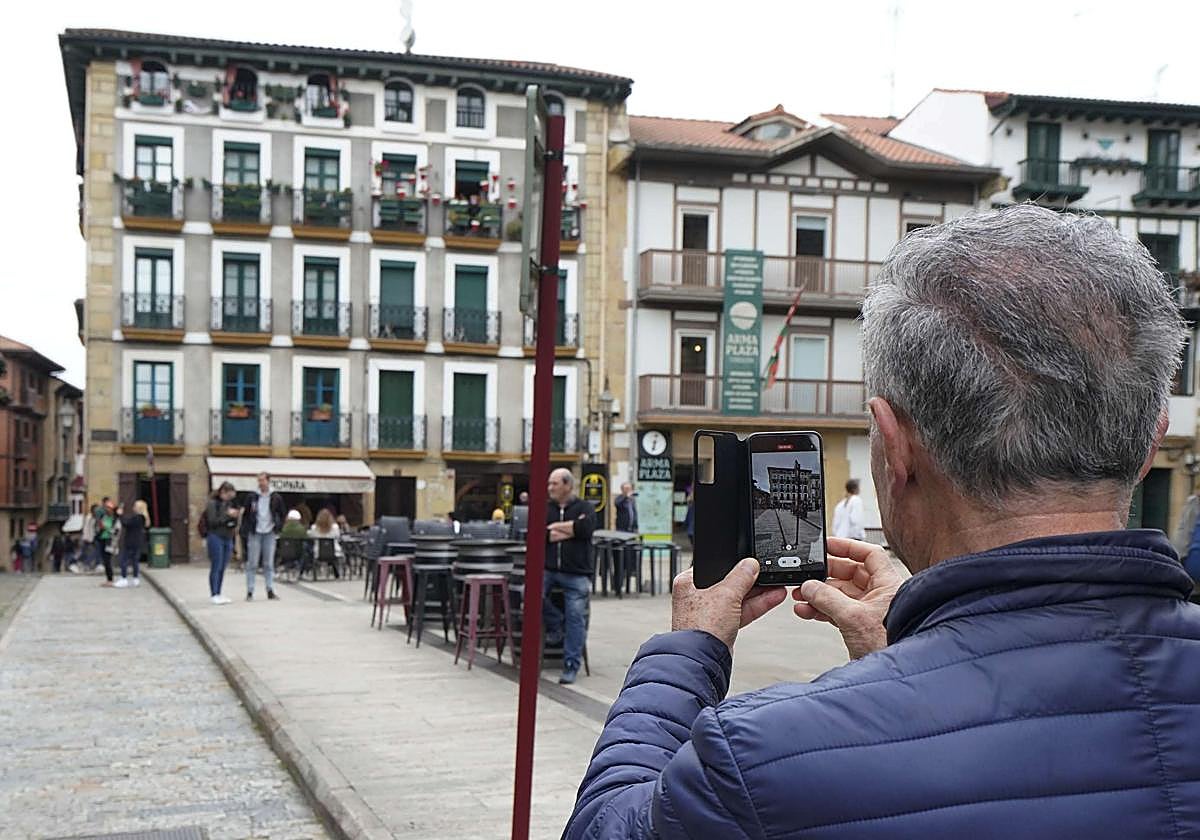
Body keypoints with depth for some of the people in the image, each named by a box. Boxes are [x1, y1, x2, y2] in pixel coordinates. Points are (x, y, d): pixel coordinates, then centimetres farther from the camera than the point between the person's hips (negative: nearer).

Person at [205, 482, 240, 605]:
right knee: (216, 567, -4)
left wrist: (235, 516, 1)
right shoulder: (212, 503, -6)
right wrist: (227, 514, -18)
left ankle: (219, 594, 13)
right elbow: (212, 521, -15)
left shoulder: (229, 504, 12)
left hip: (228, 538, 6)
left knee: (223, 568, 8)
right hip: (216, 537, -6)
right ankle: (214, 594, 1)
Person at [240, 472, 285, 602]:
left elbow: (283, 513, 13)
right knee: (252, 564, -1)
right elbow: (245, 514, 6)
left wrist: (278, 527, 4)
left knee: (269, 564, 4)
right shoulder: (252, 497, 1)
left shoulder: (276, 498, 2)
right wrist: (244, 531, 0)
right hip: (254, 534, -1)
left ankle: (270, 591, 6)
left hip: (269, 534, 1)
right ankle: (250, 592, 2)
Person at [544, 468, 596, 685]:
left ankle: (571, 666, 4)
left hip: (576, 573, -2)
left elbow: (585, 528, -16)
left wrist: (556, 527, -5)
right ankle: (555, 625, 5)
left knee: (575, 617, -5)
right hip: (548, 569, 2)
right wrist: (571, 530, -9)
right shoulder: (545, 508, 12)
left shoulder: (583, 507, 5)